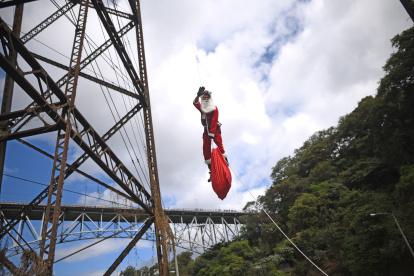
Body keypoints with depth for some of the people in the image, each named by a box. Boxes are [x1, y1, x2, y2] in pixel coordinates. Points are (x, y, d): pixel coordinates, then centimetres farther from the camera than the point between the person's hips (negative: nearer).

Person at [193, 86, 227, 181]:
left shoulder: (214, 108, -4)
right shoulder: (202, 108, 10)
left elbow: (214, 121, -15)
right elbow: (195, 103, -10)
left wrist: (212, 133, -24)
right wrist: (198, 95, -28)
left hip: (215, 129, -4)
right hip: (206, 130, 5)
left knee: (219, 144, -24)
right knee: (206, 149, 0)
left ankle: (225, 162, -16)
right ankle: (211, 169, 7)